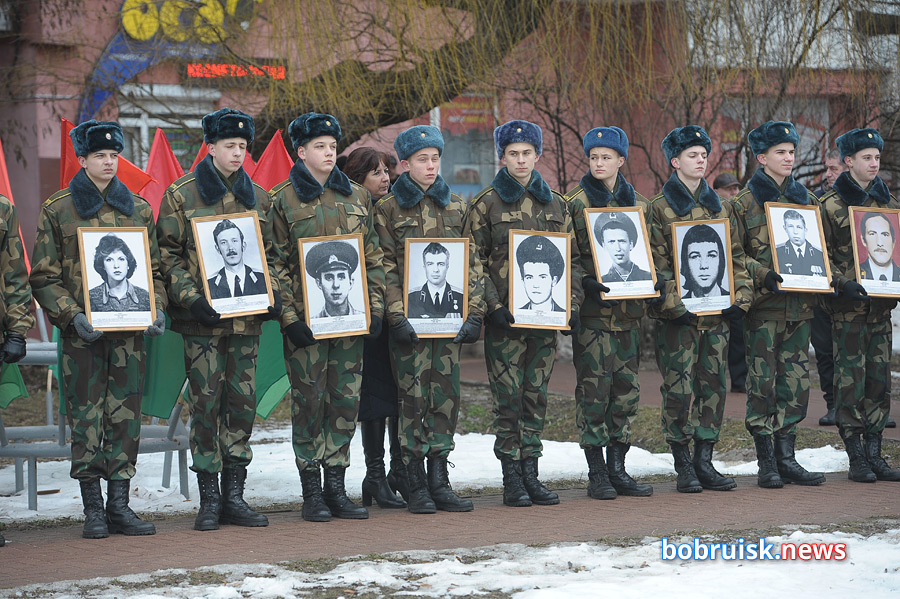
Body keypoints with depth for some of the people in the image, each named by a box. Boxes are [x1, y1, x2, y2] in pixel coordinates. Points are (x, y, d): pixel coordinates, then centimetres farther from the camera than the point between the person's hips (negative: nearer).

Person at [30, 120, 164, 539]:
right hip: (82, 333, -3)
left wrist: (157, 308, -2)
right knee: (87, 419, -2)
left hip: (130, 332, 3)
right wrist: (72, 315, -14)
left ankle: (119, 504, 9)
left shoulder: (138, 209, 11)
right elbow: (44, 277, 0)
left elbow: (155, 268, 15)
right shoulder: (57, 210, 1)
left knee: (126, 417, 2)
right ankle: (93, 509, 4)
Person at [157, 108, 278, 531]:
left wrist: (272, 293, 1)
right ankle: (209, 500, 2)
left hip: (246, 317, 4)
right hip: (202, 320, -4)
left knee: (243, 404, 4)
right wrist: (191, 299, -14)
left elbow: (270, 254, 18)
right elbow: (168, 256, -2)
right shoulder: (181, 196, 1)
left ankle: (234, 496, 11)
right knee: (205, 405, -4)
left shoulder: (258, 198, 13)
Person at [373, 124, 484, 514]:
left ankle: (439, 481, 9)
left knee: (446, 396, 3)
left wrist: (474, 313, 1)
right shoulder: (388, 207, 2)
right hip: (410, 317, -3)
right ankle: (416, 485, 2)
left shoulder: (455, 206, 12)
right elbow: (385, 266, -4)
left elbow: (472, 261, 11)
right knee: (413, 397, -4)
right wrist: (396, 317, -14)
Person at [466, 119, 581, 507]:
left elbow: (572, 258, 15)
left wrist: (572, 305, 4)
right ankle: (511, 479, 3)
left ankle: (531, 473, 13)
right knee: (509, 398, -3)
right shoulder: (486, 204, 0)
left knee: (536, 396, 7)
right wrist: (493, 305, -13)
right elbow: (474, 261, -3)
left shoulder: (555, 204, 12)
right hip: (505, 318, -4)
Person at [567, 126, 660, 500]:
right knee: (594, 387, -6)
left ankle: (617, 468, 13)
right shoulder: (575, 203, 0)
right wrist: (586, 283, -19)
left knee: (626, 388, 5)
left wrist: (654, 280, -1)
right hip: (592, 310, -4)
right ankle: (597, 473, 0)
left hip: (629, 309, 4)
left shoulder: (637, 203, 13)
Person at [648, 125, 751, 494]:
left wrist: (740, 297, 3)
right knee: (679, 389, -4)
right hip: (678, 315, -5)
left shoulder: (720, 206, 14)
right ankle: (684, 467, 3)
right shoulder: (659, 207, -1)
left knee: (713, 386, 5)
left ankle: (705, 463, 12)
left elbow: (736, 256, 15)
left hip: (716, 313, 5)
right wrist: (673, 304, -15)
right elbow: (657, 263, -6)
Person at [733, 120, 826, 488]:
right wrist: (763, 275, -19)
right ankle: (766, 462, 2)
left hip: (800, 302, 5)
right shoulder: (746, 201, 0)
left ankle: (786, 457, 11)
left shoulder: (804, 198, 15)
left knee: (796, 381, 4)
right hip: (763, 304, -5)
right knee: (762, 380, -4)